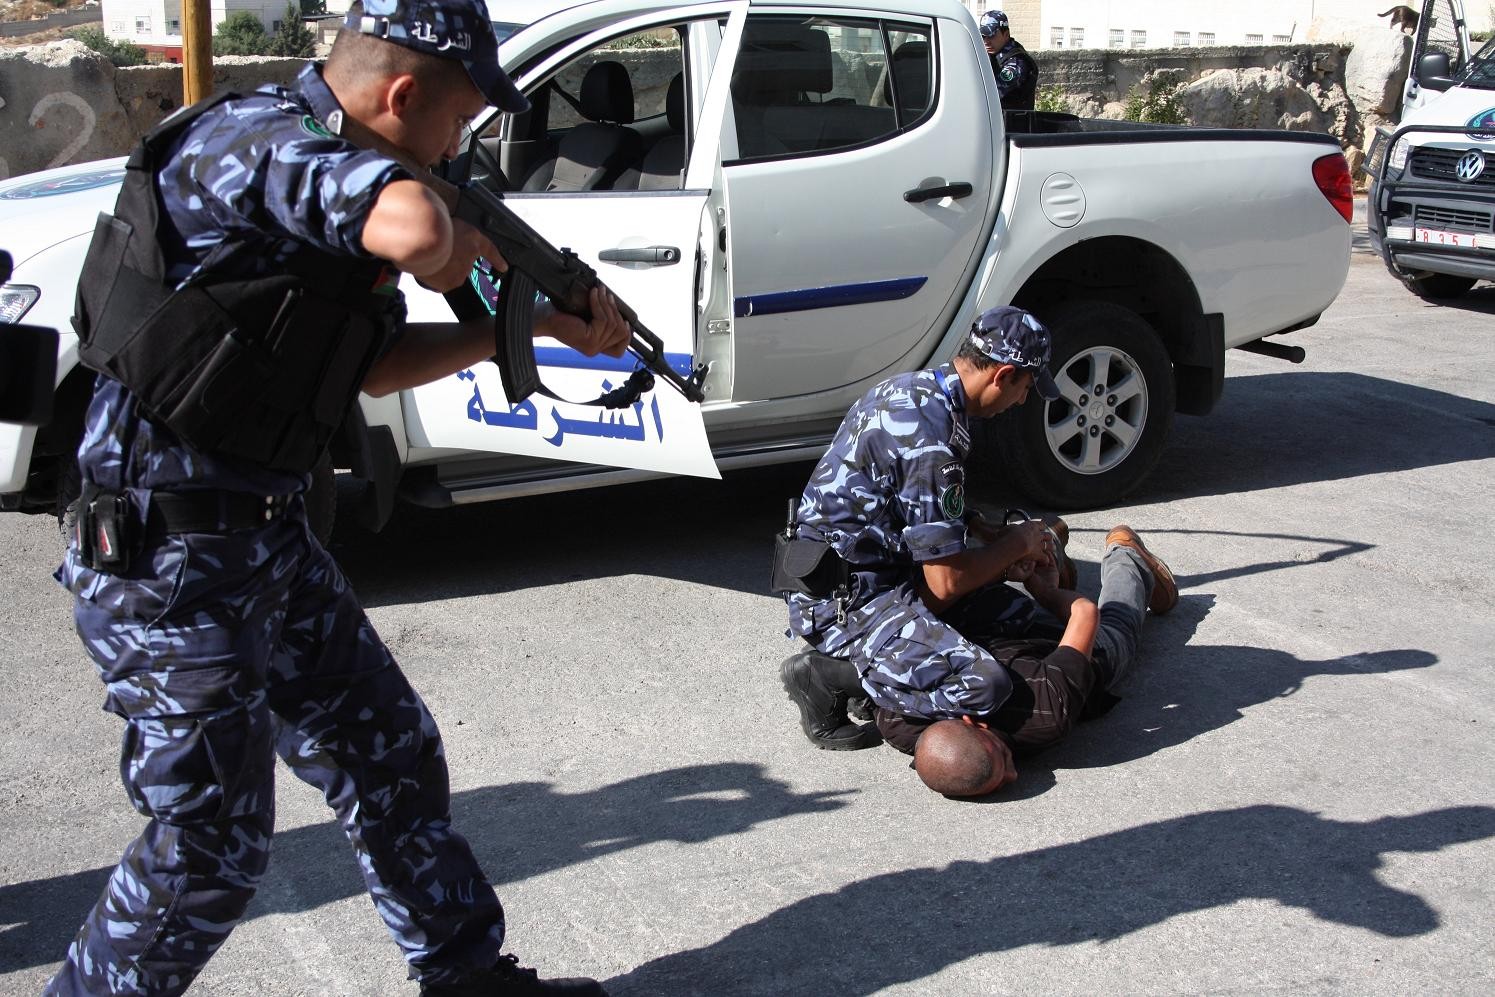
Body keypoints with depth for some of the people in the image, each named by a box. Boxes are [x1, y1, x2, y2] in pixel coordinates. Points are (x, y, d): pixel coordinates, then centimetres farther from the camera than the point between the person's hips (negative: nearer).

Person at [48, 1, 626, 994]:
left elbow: (373, 360, 18)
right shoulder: (254, 139, -19)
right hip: (170, 564, -10)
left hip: (268, 539, 10)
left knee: (392, 758, 16)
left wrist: (536, 322, 14)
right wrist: (479, 242, -16)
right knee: (209, 845, 1)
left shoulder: (304, 158, 11)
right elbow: (414, 228, -40)